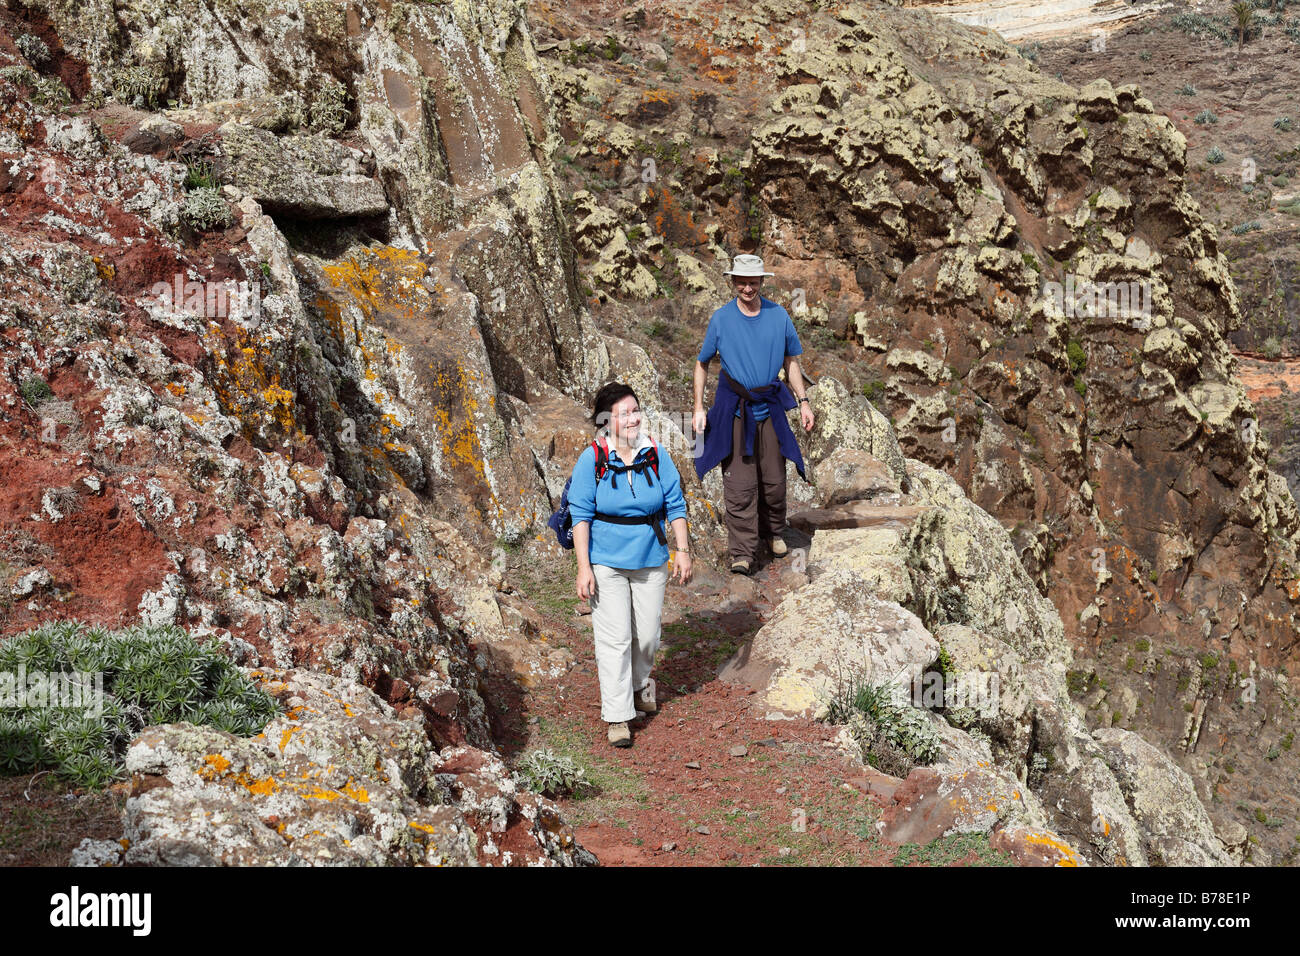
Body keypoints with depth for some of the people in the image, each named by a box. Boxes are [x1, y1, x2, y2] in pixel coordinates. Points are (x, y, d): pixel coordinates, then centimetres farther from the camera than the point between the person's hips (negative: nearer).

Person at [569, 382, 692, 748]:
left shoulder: (656, 456, -2)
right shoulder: (591, 460, -9)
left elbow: (675, 506, 6)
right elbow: (581, 515, -8)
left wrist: (683, 550, 0)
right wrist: (584, 567, -13)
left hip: (650, 560, 3)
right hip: (606, 563, -3)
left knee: (647, 635, 11)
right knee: (614, 638, -7)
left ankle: (640, 682, 42)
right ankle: (617, 717, -2)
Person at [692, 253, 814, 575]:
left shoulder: (778, 316, 2)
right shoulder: (721, 319, -1)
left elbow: (791, 361, 13)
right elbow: (702, 364, 8)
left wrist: (803, 401, 5)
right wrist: (699, 408, 1)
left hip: (769, 407, 2)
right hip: (733, 409, -2)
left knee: (773, 479, 7)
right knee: (739, 483, -7)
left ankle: (774, 533, 33)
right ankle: (742, 552, -5)